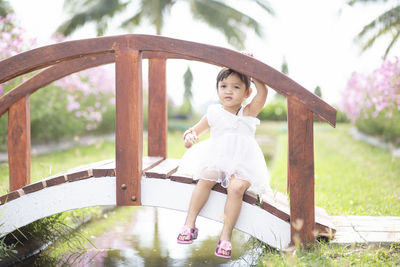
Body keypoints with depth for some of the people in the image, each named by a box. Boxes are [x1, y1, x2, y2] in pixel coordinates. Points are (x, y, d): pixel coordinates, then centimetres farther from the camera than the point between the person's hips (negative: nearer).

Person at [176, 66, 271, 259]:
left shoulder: (248, 113, 4)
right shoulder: (214, 113, 9)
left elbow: (262, 92, -13)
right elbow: (197, 129, 20)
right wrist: (190, 136, -3)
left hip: (241, 164, -1)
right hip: (215, 159, 1)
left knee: (237, 187, -29)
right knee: (206, 178, -29)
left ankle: (226, 235, -20)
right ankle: (189, 224, -17)